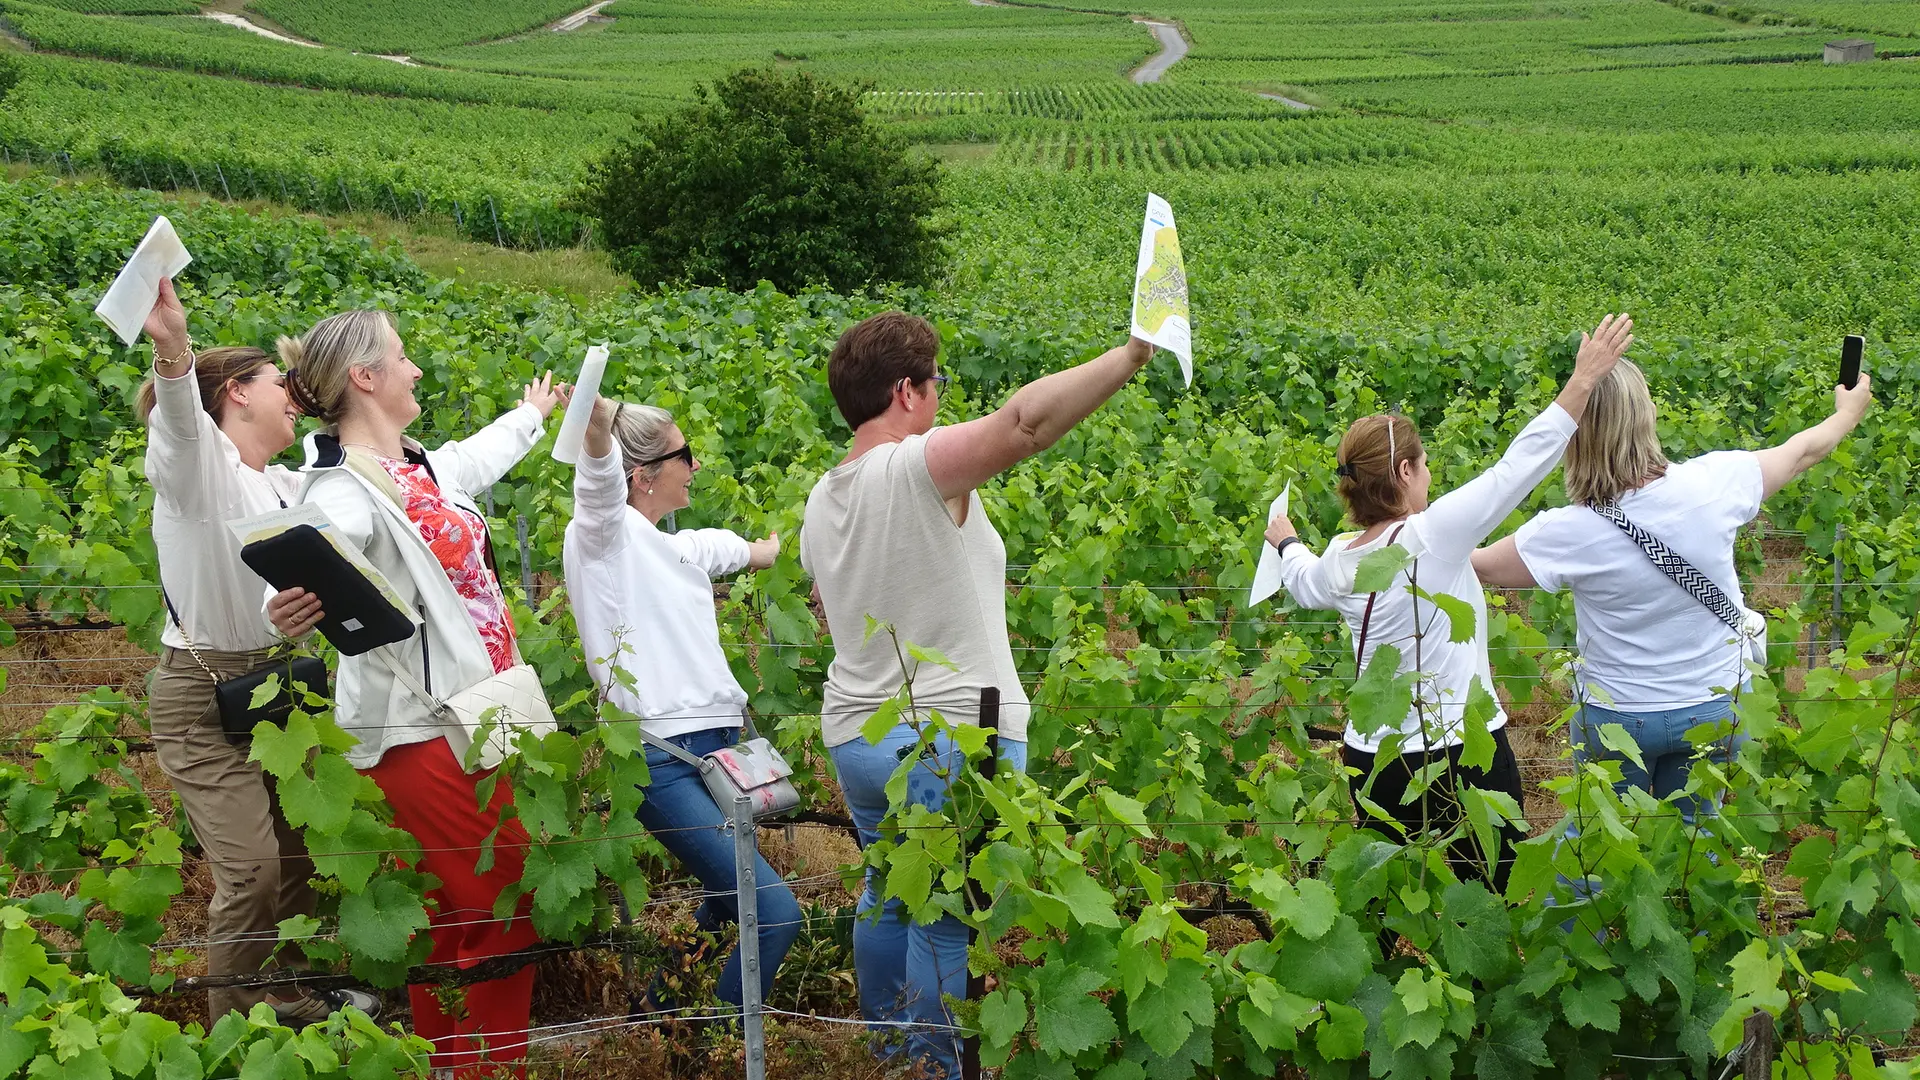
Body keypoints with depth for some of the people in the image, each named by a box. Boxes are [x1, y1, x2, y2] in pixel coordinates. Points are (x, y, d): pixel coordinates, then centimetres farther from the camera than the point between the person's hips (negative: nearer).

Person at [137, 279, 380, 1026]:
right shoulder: (195, 462, -12)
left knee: (305, 850, 12)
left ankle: (298, 998, 31)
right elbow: (179, 418, -35)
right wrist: (172, 350, -57)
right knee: (250, 870, -11)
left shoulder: (283, 486, 13)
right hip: (202, 695, -8)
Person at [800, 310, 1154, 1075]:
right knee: (946, 923, 1)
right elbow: (1028, 421, -33)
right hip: (952, 740, -8)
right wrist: (1131, 355, -31)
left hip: (855, 735, 8)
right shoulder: (917, 468, -18)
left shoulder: (821, 500, 7)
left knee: (888, 897, 20)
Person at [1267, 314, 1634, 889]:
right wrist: (1585, 377, -11)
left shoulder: (1338, 561, 2)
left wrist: (1287, 542, 50)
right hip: (1463, 756, -6)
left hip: (1372, 761, 6)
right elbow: (1521, 465, -17)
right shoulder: (1432, 537, -18)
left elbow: (1303, 582, 27)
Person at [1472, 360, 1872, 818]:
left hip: (1615, 715, -2)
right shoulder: (1713, 484, -17)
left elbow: (1480, 566, -8)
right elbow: (1801, 453, 3)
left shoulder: (1569, 533, -24)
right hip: (1717, 706, 3)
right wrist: (1850, 411, 24)